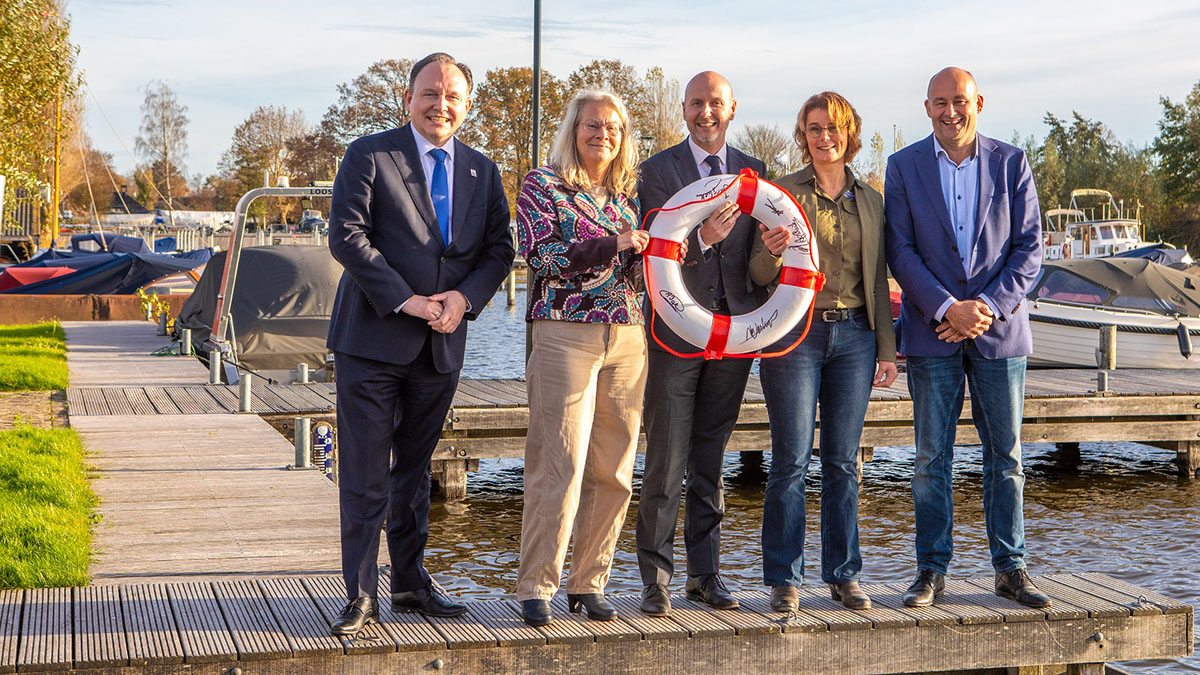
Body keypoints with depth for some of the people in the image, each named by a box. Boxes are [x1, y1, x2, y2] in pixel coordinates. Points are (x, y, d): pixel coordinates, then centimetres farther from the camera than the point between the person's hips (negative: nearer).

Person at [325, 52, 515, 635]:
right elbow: (346, 236, -12)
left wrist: (465, 296, -10)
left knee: (415, 470, 16)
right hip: (373, 341, -5)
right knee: (366, 476, -2)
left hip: (441, 346, 5)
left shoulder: (482, 171, 12)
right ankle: (360, 595, 5)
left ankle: (410, 582, 27)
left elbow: (499, 249, 10)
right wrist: (405, 300, -17)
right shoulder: (369, 155, -4)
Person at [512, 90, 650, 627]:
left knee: (613, 471, 4)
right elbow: (541, 256, -9)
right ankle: (536, 587, 0)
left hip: (628, 338, 5)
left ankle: (589, 583, 13)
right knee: (559, 466, -9)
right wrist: (613, 245, -14)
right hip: (566, 335, -5)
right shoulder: (543, 185, 3)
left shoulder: (627, 194, 17)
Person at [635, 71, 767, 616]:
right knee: (666, 462, -3)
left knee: (711, 460, 10)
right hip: (677, 332, -3)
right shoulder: (657, 171, 2)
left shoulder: (753, 172, 13)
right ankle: (655, 577, 6)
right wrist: (701, 238, -23)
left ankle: (705, 572, 18)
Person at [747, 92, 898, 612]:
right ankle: (784, 579, 5)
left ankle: (843, 574, 15)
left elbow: (877, 279, 15)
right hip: (795, 334, -3)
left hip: (853, 335, 3)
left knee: (843, 461, 6)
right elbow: (759, 274, 1)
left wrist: (887, 348, 10)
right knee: (791, 460, -4)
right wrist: (770, 253, -22)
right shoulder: (782, 193, 2)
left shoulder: (869, 200, 13)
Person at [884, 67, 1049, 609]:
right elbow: (900, 250, -2)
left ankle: (1010, 569, 14)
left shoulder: (1011, 163, 5)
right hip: (931, 331, 0)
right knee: (932, 457, 2)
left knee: (1005, 455, 5)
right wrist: (947, 309, -13)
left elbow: (1029, 248, 1)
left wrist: (987, 306, -12)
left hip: (999, 327, 1)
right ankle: (932, 570, 11)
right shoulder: (904, 167, 4)